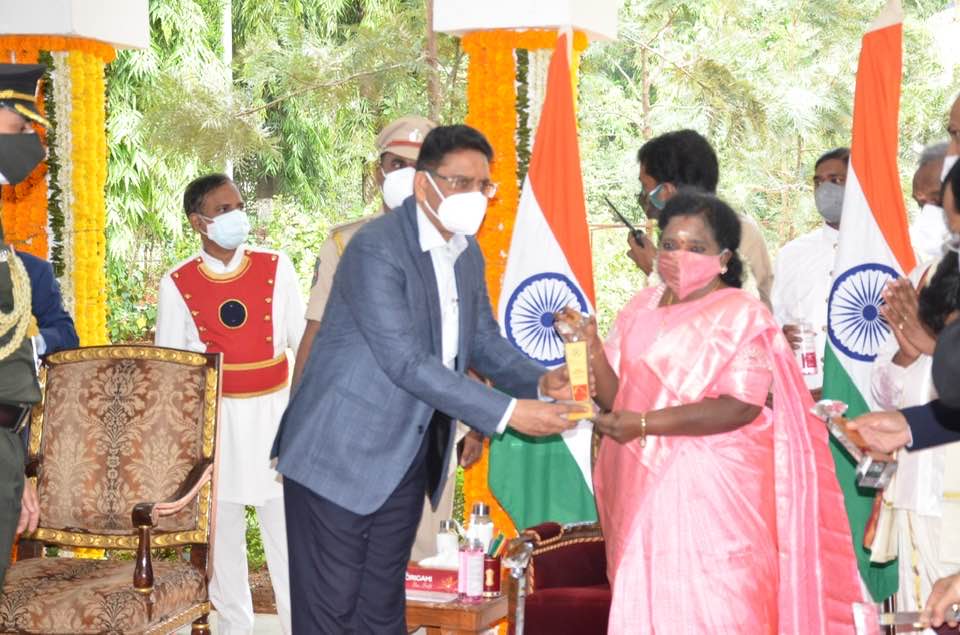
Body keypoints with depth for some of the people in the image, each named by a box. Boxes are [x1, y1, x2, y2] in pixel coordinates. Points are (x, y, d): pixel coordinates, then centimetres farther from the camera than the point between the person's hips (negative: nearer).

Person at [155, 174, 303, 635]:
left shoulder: (275, 268, -2)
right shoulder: (177, 284, -3)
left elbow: (302, 341, 4)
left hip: (273, 412, 0)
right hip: (213, 419, 0)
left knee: (286, 524, 2)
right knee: (222, 528, 7)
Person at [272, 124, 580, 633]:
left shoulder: (469, 255, 8)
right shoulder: (375, 248, -19)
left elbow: (484, 341, 14)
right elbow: (407, 363, -25)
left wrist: (538, 381, -7)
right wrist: (507, 413, -27)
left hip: (408, 457, 8)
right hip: (340, 454, -7)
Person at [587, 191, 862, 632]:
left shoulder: (742, 315, -7)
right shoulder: (641, 309, 10)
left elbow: (742, 406, -18)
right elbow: (614, 397, 8)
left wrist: (645, 423, -21)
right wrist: (591, 345, -10)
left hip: (714, 494, -5)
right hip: (645, 487, 5)